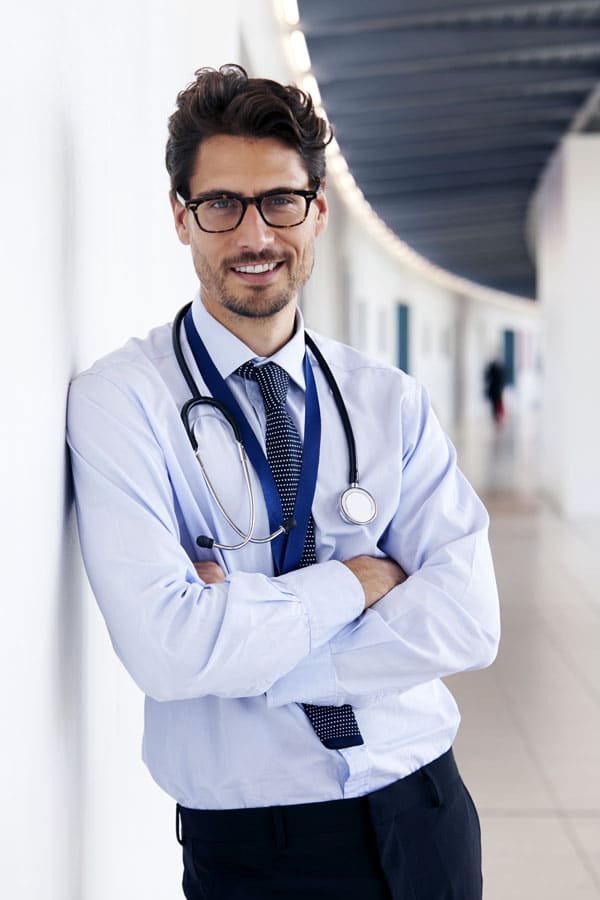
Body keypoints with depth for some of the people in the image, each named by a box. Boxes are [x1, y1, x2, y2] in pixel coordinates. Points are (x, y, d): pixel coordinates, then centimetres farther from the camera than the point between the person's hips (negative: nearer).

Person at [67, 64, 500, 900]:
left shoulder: (394, 402, 0)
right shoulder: (119, 400, -12)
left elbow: (466, 622, -11)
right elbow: (167, 650, -24)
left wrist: (238, 636, -18)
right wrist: (356, 581, -13)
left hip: (424, 808, 4)